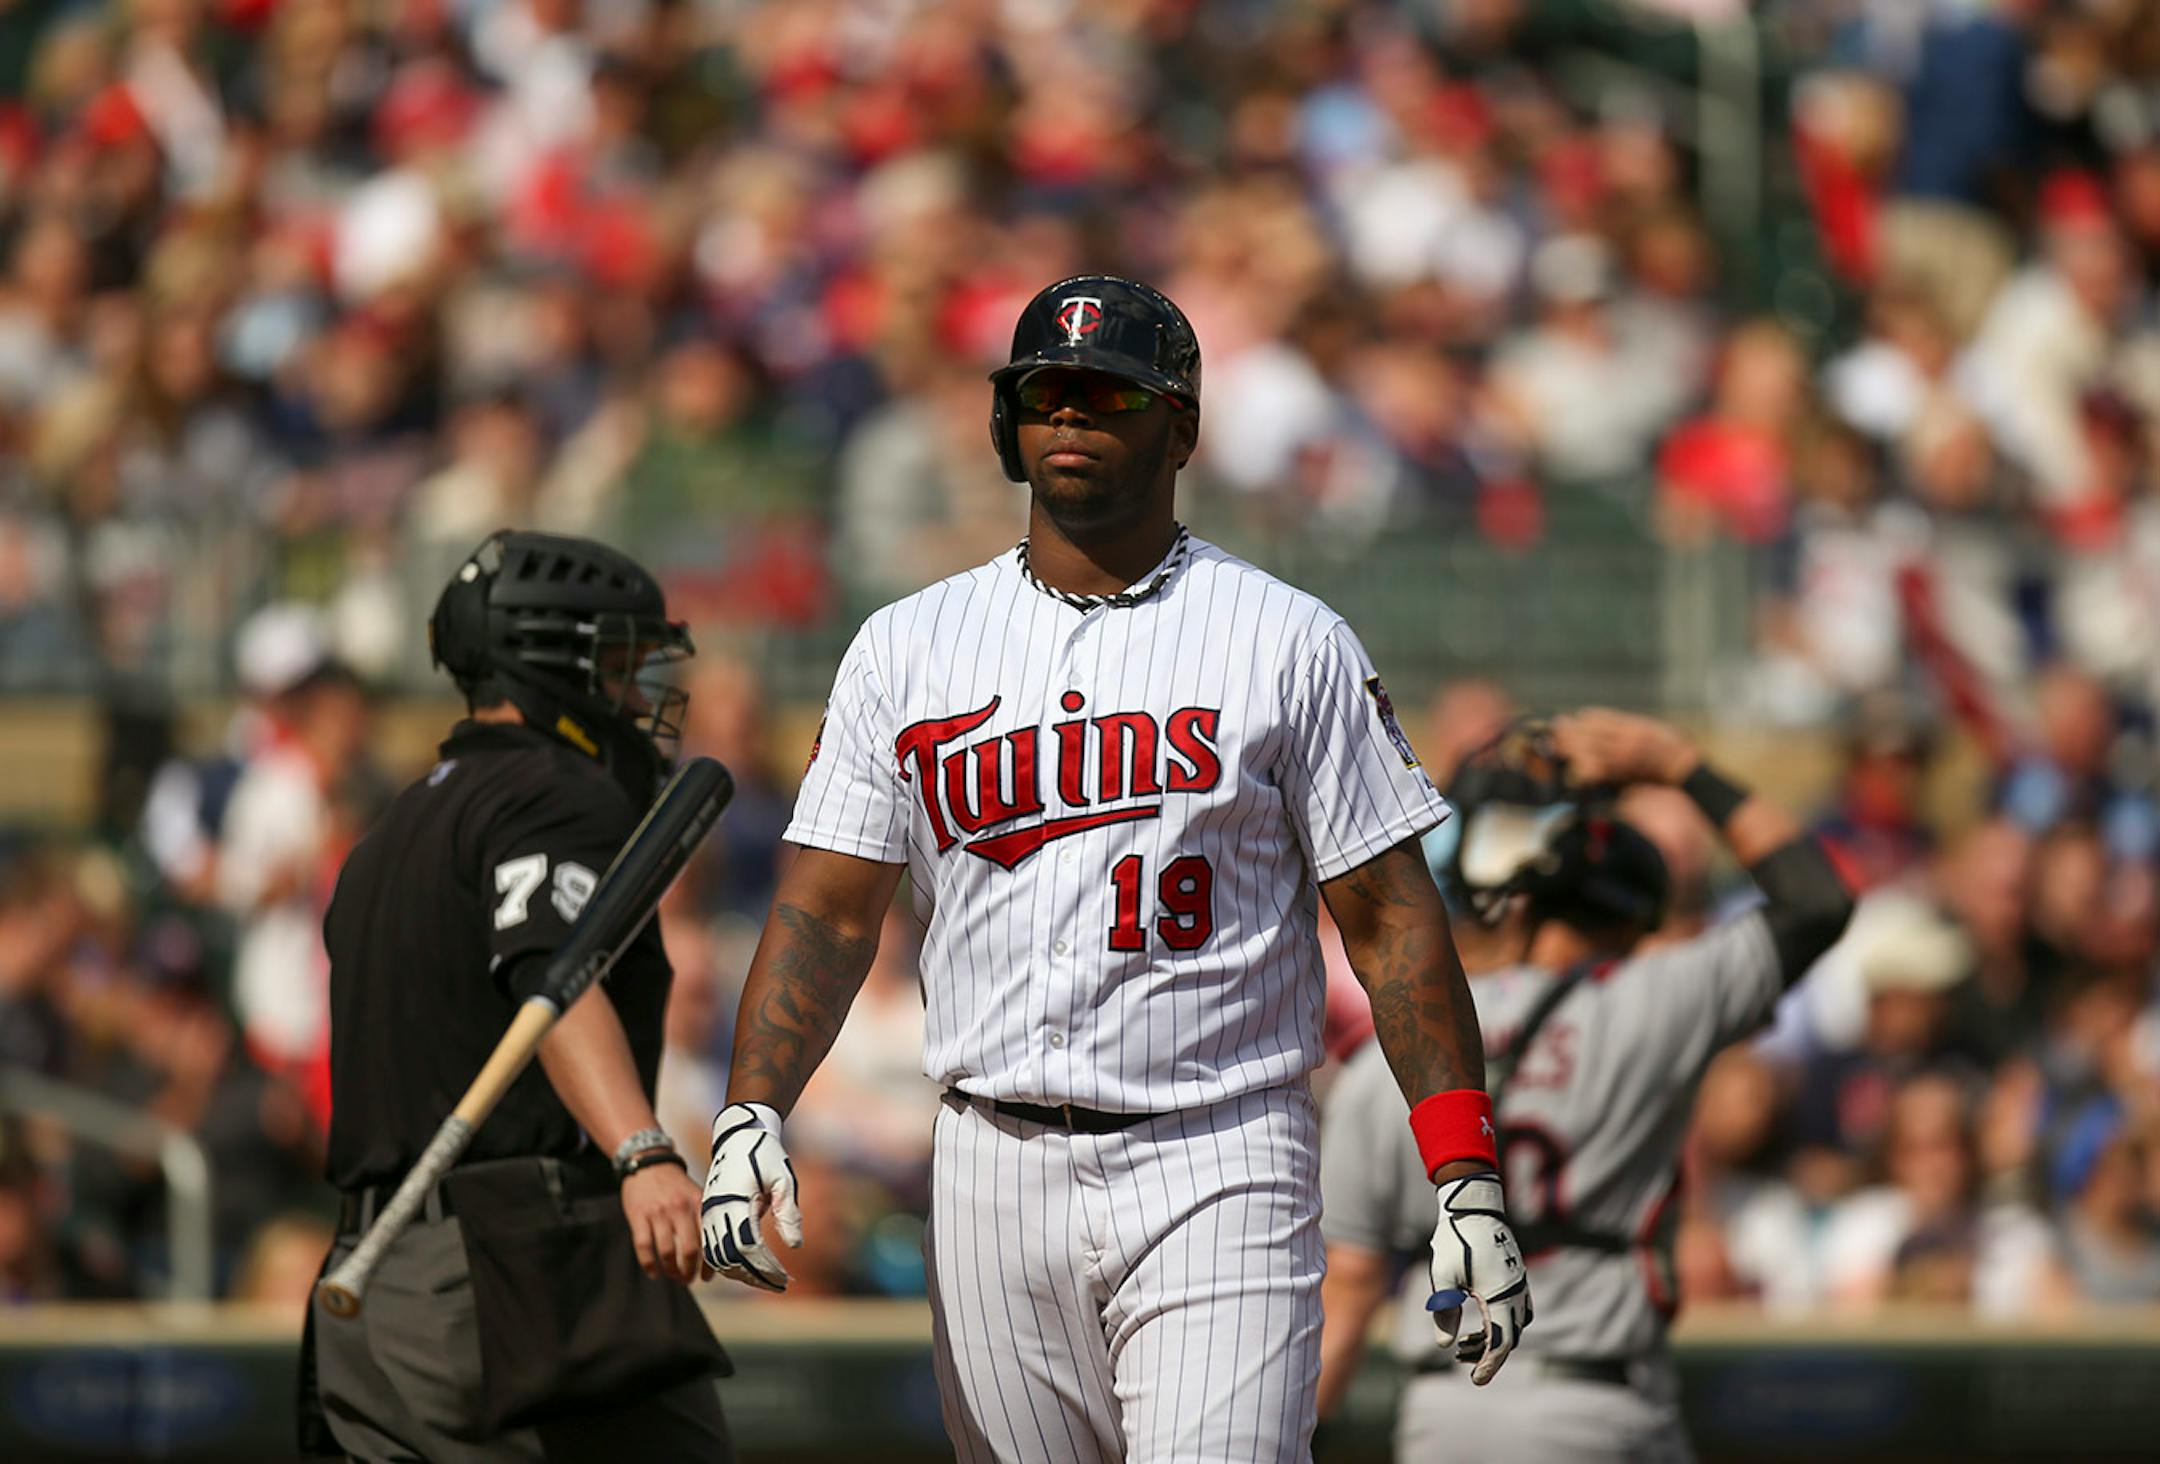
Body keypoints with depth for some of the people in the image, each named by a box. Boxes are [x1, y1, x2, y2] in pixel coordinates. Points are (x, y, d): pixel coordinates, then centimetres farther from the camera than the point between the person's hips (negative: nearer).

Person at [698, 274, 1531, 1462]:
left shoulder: (1289, 642, 3)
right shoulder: (907, 648, 11)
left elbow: (1389, 919, 1)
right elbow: (827, 912, 7)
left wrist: (1466, 1183, -7)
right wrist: (751, 1113, -9)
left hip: (1216, 1177, -3)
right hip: (992, 1174, 3)